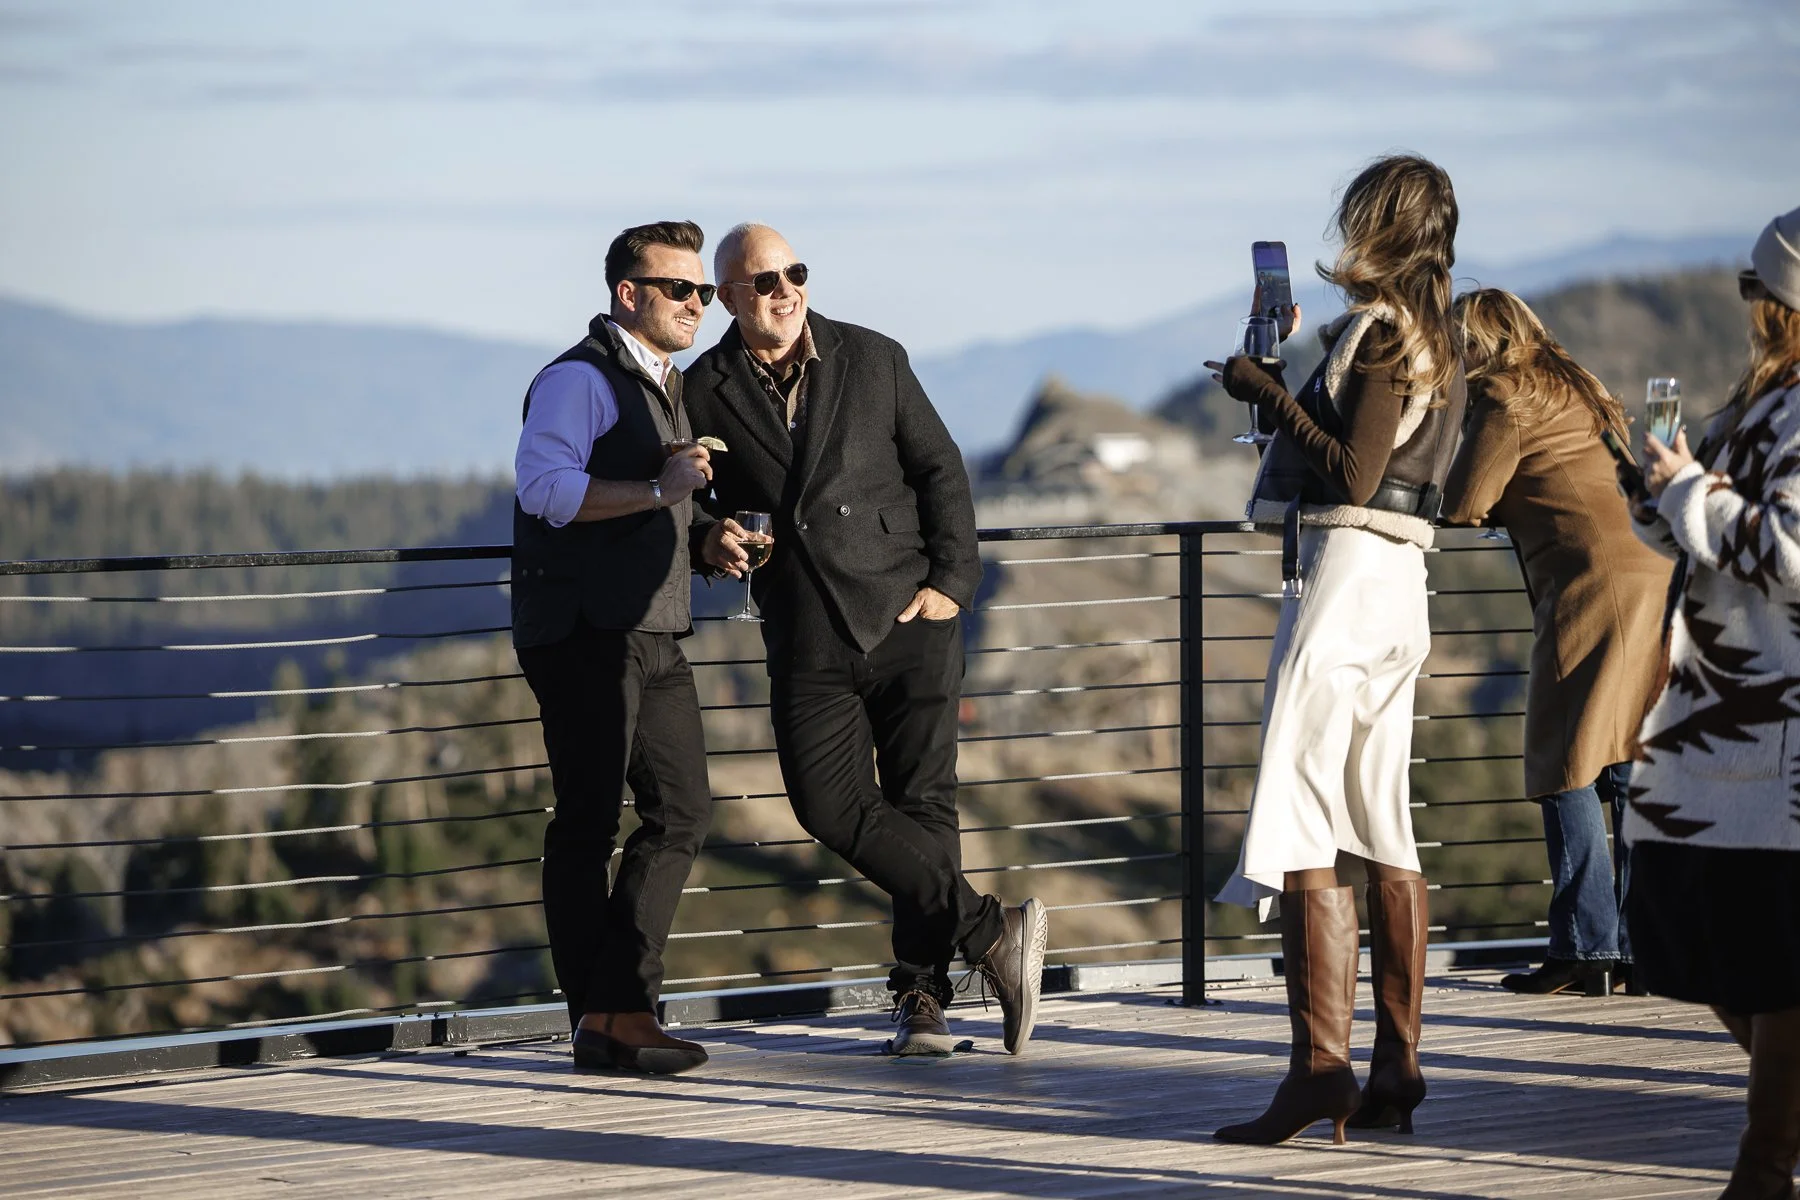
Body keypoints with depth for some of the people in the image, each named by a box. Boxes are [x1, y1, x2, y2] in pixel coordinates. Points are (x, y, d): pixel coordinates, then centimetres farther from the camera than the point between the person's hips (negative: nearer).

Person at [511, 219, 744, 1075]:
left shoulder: (666, 389, 22)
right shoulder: (581, 379, -8)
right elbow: (544, 486, -24)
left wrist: (714, 542, 15)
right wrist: (659, 491, -24)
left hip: (653, 634, 9)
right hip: (582, 632, -9)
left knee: (682, 812, 3)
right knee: (589, 821, -5)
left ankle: (617, 1007, 6)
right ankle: (600, 1023, -3)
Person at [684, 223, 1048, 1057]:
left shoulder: (872, 360, 4)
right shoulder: (705, 392, 3)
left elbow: (941, 470, 8)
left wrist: (952, 580, -3)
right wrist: (715, 541, -9)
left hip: (909, 614, 0)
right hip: (808, 636, 0)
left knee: (921, 802, -2)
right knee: (829, 804, -14)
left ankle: (922, 994, 7)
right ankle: (992, 934, -10)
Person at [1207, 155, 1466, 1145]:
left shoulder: (1374, 328, -11)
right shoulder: (1435, 342, 16)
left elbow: (1352, 476, -18)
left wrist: (1269, 393, -10)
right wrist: (1290, 384, 25)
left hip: (1342, 570, -10)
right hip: (1402, 579, 10)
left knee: (1298, 825, -10)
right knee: (1382, 827, 10)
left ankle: (1320, 1068, -16)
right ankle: (1397, 1066, 10)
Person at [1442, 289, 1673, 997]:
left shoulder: (1506, 395, -1)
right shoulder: (1575, 388, 26)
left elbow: (1462, 505, -4)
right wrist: (1506, 506, 24)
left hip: (1590, 583, -8)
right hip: (1653, 575, 8)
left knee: (1567, 771, -5)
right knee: (1629, 767, 8)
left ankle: (1586, 949, -8)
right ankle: (1642, 945, 6)